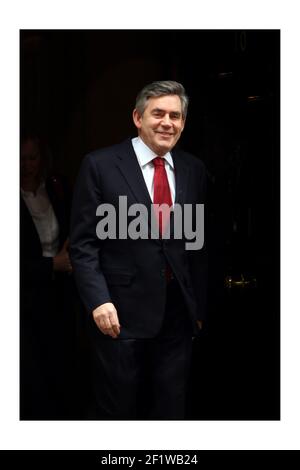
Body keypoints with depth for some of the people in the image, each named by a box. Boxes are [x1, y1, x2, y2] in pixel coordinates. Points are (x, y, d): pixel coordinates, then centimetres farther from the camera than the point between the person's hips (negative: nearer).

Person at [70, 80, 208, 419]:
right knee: (117, 410, 10)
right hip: (122, 311, -3)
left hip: (178, 313, 4)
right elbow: (83, 243, -7)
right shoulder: (100, 165, -5)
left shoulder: (194, 170, 7)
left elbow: (199, 245, 12)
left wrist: (200, 306, 12)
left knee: (170, 409, 14)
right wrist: (99, 301, -16)